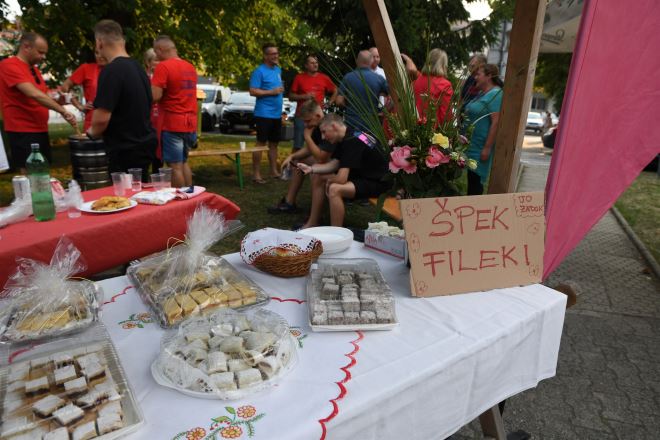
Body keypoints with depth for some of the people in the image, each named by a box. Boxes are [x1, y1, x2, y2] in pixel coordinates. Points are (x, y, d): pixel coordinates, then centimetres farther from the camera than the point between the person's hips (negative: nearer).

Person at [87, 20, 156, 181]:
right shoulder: (138, 67, 9)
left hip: (126, 149, -8)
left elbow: (102, 118, -21)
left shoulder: (111, 71, -17)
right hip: (144, 143, 8)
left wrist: (92, 132, 0)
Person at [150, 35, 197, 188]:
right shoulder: (190, 67, 12)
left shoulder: (163, 66, -12)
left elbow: (155, 96, -19)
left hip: (172, 124, -8)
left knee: (175, 166, -1)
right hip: (190, 124, 8)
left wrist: (150, 83, 1)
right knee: (184, 163, 18)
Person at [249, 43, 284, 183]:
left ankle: (274, 171, 22)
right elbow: (253, 91, -18)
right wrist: (272, 92, -20)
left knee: (274, 143, 13)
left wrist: (281, 91, 11)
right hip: (264, 114, -8)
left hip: (277, 114, 8)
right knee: (261, 143, -5)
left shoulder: (278, 70, 15)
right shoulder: (259, 71, -10)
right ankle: (256, 174, 0)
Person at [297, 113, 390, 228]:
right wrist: (311, 169, -4)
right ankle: (313, 223, 17)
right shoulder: (345, 138, 4)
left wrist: (328, 179, -7)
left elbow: (341, 179, -28)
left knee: (334, 189, -34)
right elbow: (334, 164, 8)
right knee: (317, 176, 10)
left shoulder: (351, 142, -26)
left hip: (378, 182, -11)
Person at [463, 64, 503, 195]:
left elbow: (495, 123, -20)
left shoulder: (495, 94, -13)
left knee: (475, 180, -3)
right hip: (472, 145, 9)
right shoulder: (482, 93, 16)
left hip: (481, 147, -9)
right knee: (471, 178, 13)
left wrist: (487, 148, -23)